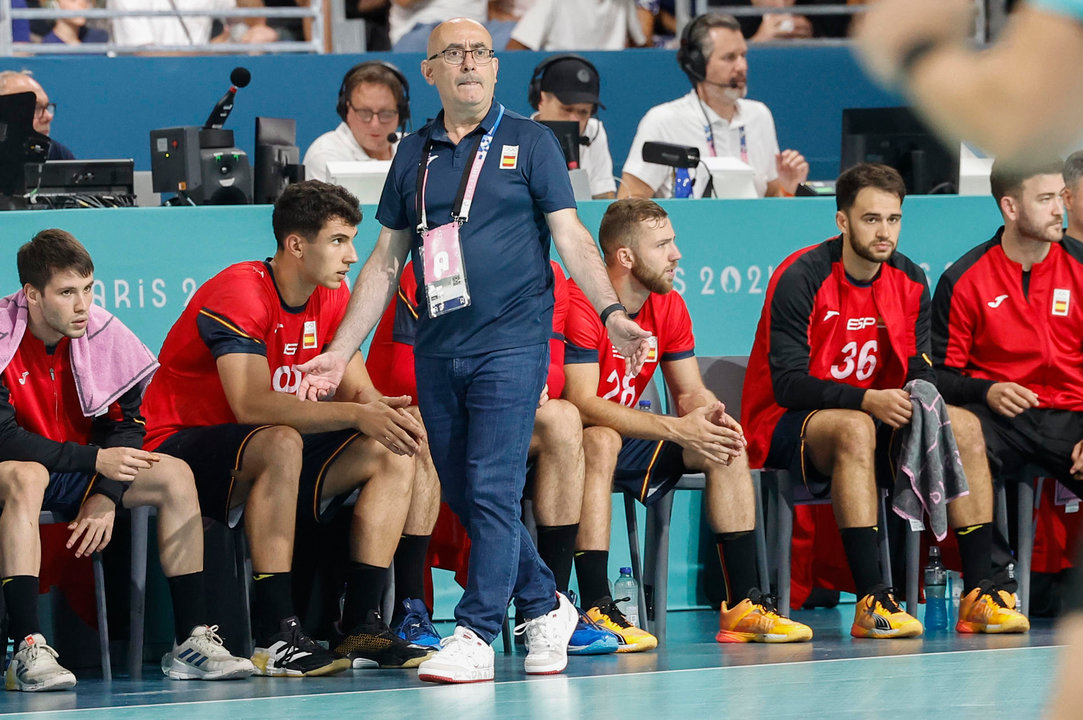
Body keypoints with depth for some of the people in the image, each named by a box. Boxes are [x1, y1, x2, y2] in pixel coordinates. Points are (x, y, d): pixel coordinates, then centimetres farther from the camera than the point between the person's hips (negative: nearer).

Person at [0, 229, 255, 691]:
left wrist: (106, 496, -18)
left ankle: (191, 641, -13)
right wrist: (95, 460, -25)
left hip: (80, 475, 6)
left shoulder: (102, 334, -7)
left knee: (175, 475, -11)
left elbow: (125, 423, -2)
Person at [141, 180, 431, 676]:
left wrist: (386, 412, -22)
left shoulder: (331, 297, 4)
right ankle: (274, 636, -38)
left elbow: (357, 391, 3)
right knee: (282, 443, -38)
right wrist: (356, 415, -38)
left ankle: (362, 626, -13)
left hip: (268, 454, 8)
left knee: (393, 455, -7)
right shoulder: (238, 293, -22)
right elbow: (252, 404, -33)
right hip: (182, 447, -8)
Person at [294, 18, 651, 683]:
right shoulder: (414, 155, 14)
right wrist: (340, 353, 14)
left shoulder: (529, 142, 4)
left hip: (512, 344, -5)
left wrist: (613, 313, -15)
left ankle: (477, 637, -10)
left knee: (491, 489, -12)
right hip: (437, 352, 5)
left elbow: (571, 237, -1)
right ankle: (545, 608, 21)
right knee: (463, 496, 6)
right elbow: (385, 263, 18)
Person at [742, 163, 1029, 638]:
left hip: (874, 418, 7)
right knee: (854, 429, -37)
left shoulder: (909, 281, 3)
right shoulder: (801, 278, -17)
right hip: (787, 425, -7)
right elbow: (788, 383, -21)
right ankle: (871, 601, -42)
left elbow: (919, 372, 5)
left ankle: (978, 594, -17)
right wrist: (868, 400, -33)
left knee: (964, 425, -13)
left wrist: (920, 397, -20)